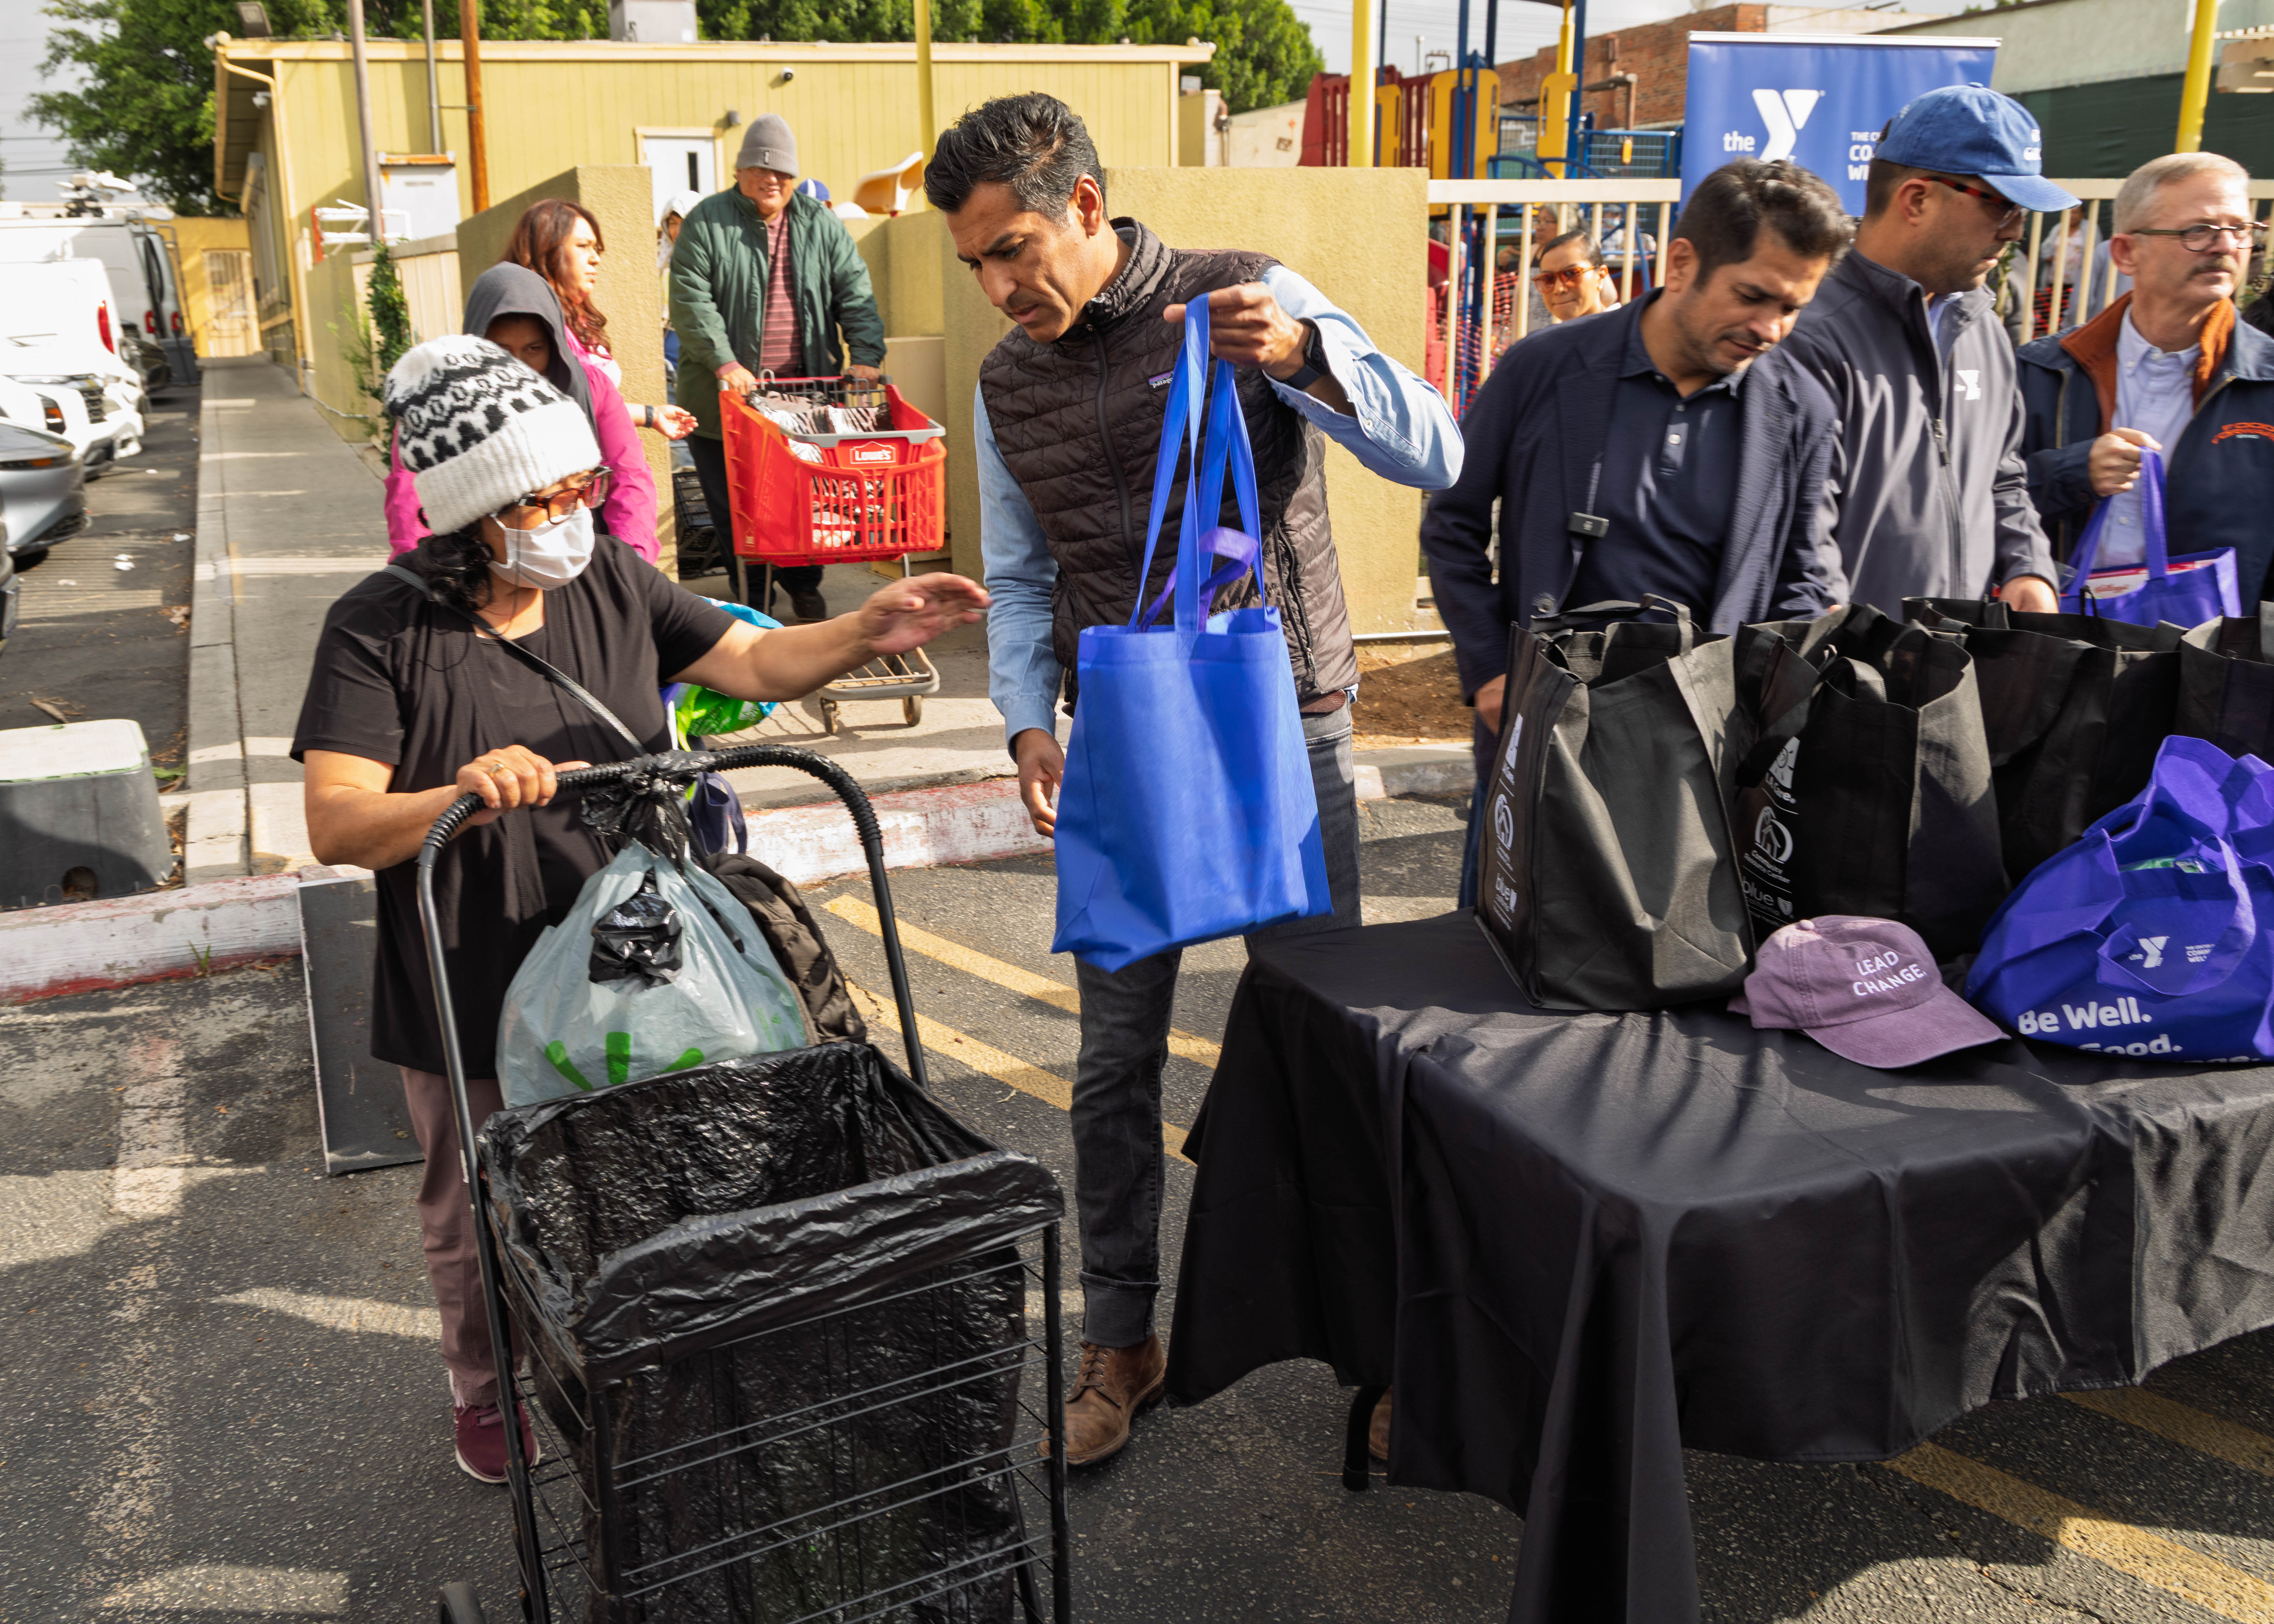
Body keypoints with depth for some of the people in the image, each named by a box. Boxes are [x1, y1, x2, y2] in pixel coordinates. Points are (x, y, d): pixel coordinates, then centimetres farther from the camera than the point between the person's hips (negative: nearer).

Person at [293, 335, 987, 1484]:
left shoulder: (607, 579, -2)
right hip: (471, 996, -3)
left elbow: (752, 662, -1)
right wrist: (463, 794, -40)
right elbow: (334, 827, -22)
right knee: (478, 1213, 18)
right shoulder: (381, 628, -15)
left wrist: (867, 632, -19)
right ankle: (486, 1390, 45)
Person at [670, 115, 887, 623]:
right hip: (728, 393, -2)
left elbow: (856, 294, 7)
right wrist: (724, 362, -21)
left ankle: (803, 587, 26)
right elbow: (691, 301, -8)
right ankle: (751, 597, 15)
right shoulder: (708, 223, 0)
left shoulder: (821, 224, 10)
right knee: (733, 505, 2)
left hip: (804, 391, 2)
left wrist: (866, 357, -9)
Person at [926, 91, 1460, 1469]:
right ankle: (1122, 1339, 21)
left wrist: (1304, 358, -28)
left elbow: (1435, 455, -12)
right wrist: (1030, 720, -1)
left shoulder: (1249, 298, -5)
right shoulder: (1008, 385, 8)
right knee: (1119, 1057, 5)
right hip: (1124, 746, 3)